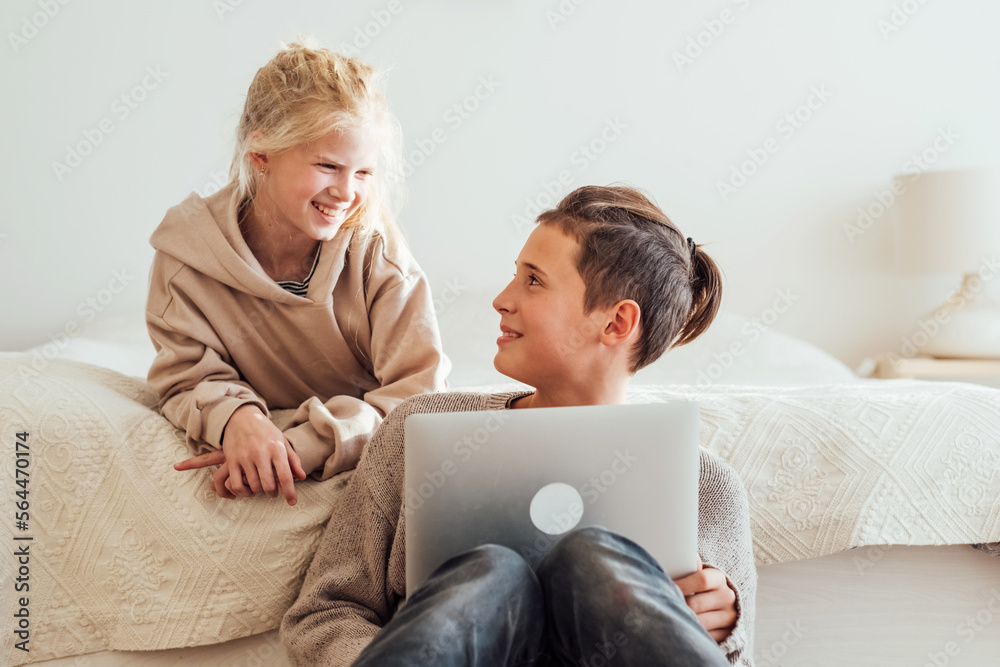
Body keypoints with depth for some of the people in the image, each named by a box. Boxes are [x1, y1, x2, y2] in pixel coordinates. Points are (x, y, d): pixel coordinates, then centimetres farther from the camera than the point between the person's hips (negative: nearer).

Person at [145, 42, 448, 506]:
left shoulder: (374, 243, -14)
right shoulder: (188, 250, -12)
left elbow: (418, 389, -18)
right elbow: (190, 378, -7)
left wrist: (304, 444, -32)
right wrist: (236, 418, -32)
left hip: (366, 466, 1)